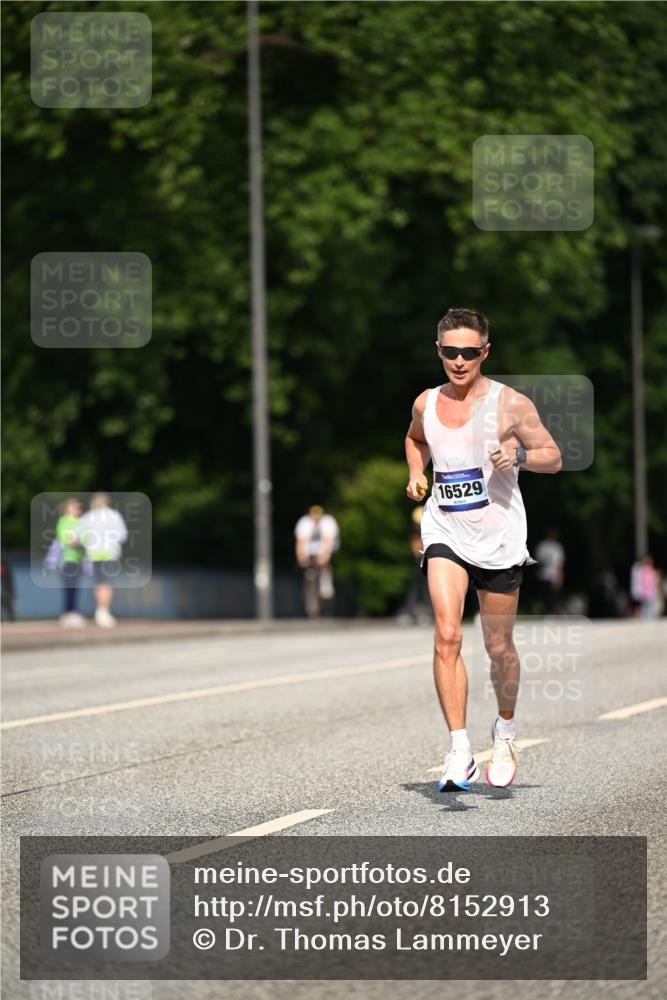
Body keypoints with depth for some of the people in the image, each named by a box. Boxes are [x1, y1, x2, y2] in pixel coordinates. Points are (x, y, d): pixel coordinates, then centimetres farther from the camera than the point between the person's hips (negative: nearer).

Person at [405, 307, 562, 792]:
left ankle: (505, 730, 36)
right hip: (445, 532, 2)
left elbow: (554, 457, -2)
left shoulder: (510, 403, -7)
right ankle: (460, 751, -18)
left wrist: (521, 454, -22)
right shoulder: (426, 404, 5)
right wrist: (416, 473, 8)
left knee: (499, 646, 8)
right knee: (447, 635, -18)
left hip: (499, 537, -2)